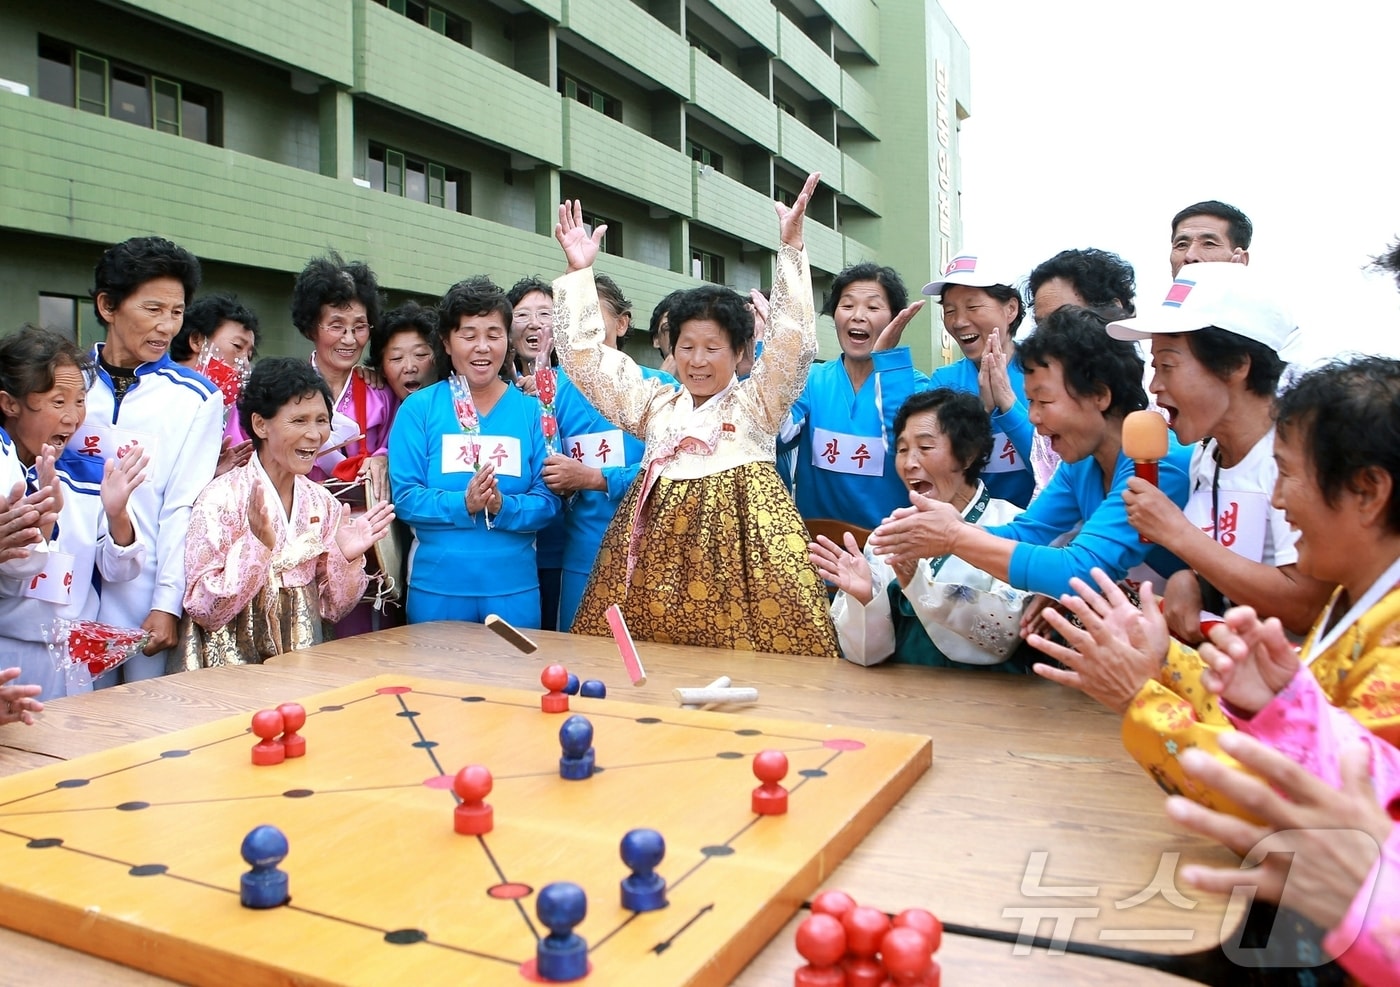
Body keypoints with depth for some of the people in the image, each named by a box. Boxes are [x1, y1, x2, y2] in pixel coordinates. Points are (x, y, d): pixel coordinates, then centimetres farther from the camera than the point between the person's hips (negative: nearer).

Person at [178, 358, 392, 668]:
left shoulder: (323, 503, 4)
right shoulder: (222, 497, -9)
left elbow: (331, 609, 9)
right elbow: (204, 611, -12)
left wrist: (347, 558, -7)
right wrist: (258, 544, -22)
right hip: (231, 670, -5)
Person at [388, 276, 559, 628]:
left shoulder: (531, 410, 2)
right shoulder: (418, 408, 0)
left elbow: (548, 499, -2)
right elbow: (405, 497, -6)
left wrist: (503, 507, -20)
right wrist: (463, 504, -22)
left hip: (514, 587, 1)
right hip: (436, 586, -1)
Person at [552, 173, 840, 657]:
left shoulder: (756, 402, 8)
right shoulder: (654, 402, 17)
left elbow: (793, 344, -6)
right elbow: (587, 359, 15)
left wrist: (792, 248, -13)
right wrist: (579, 272, 8)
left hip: (740, 541, -3)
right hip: (659, 547, 3)